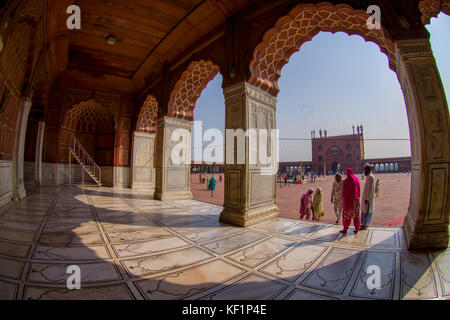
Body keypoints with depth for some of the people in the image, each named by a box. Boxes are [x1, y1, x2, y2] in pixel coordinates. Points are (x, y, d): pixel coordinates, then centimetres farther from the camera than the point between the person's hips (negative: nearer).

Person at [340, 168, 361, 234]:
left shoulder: (346, 181, -16)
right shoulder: (356, 180, 1)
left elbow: (344, 191, -14)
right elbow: (359, 190, 7)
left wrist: (343, 199, -6)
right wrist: (358, 198, 16)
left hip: (348, 199, -5)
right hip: (356, 199, 6)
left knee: (346, 214, 4)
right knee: (356, 214, 13)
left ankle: (345, 229, 11)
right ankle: (357, 229, 19)